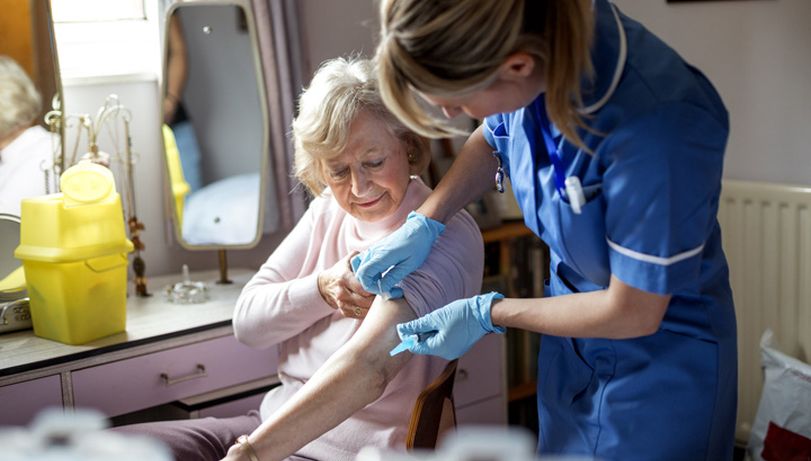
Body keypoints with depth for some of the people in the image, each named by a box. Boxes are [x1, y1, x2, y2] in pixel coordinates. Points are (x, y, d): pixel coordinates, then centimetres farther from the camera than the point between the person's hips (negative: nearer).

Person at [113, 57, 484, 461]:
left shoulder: (448, 237, -15)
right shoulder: (328, 209, 7)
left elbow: (368, 366, -29)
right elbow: (247, 321, 5)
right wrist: (322, 289, -15)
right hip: (273, 421, 7)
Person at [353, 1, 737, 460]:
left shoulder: (655, 126, -37)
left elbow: (633, 313, -25)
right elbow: (491, 141, 7)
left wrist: (486, 313, -15)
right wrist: (424, 223, -6)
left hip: (660, 358, -6)